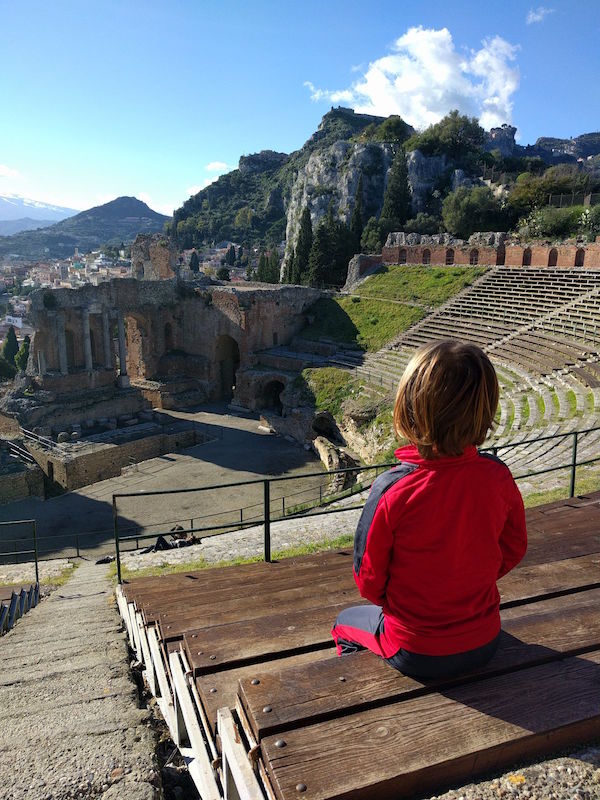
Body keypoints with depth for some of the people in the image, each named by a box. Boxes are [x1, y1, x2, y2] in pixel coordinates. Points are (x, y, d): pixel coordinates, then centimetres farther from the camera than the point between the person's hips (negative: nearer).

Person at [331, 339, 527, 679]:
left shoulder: (392, 490, -30)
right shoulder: (498, 476, -18)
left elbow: (369, 580, -16)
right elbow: (514, 550, 0)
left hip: (417, 655, -4)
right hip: (485, 645, 4)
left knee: (346, 623, 27)